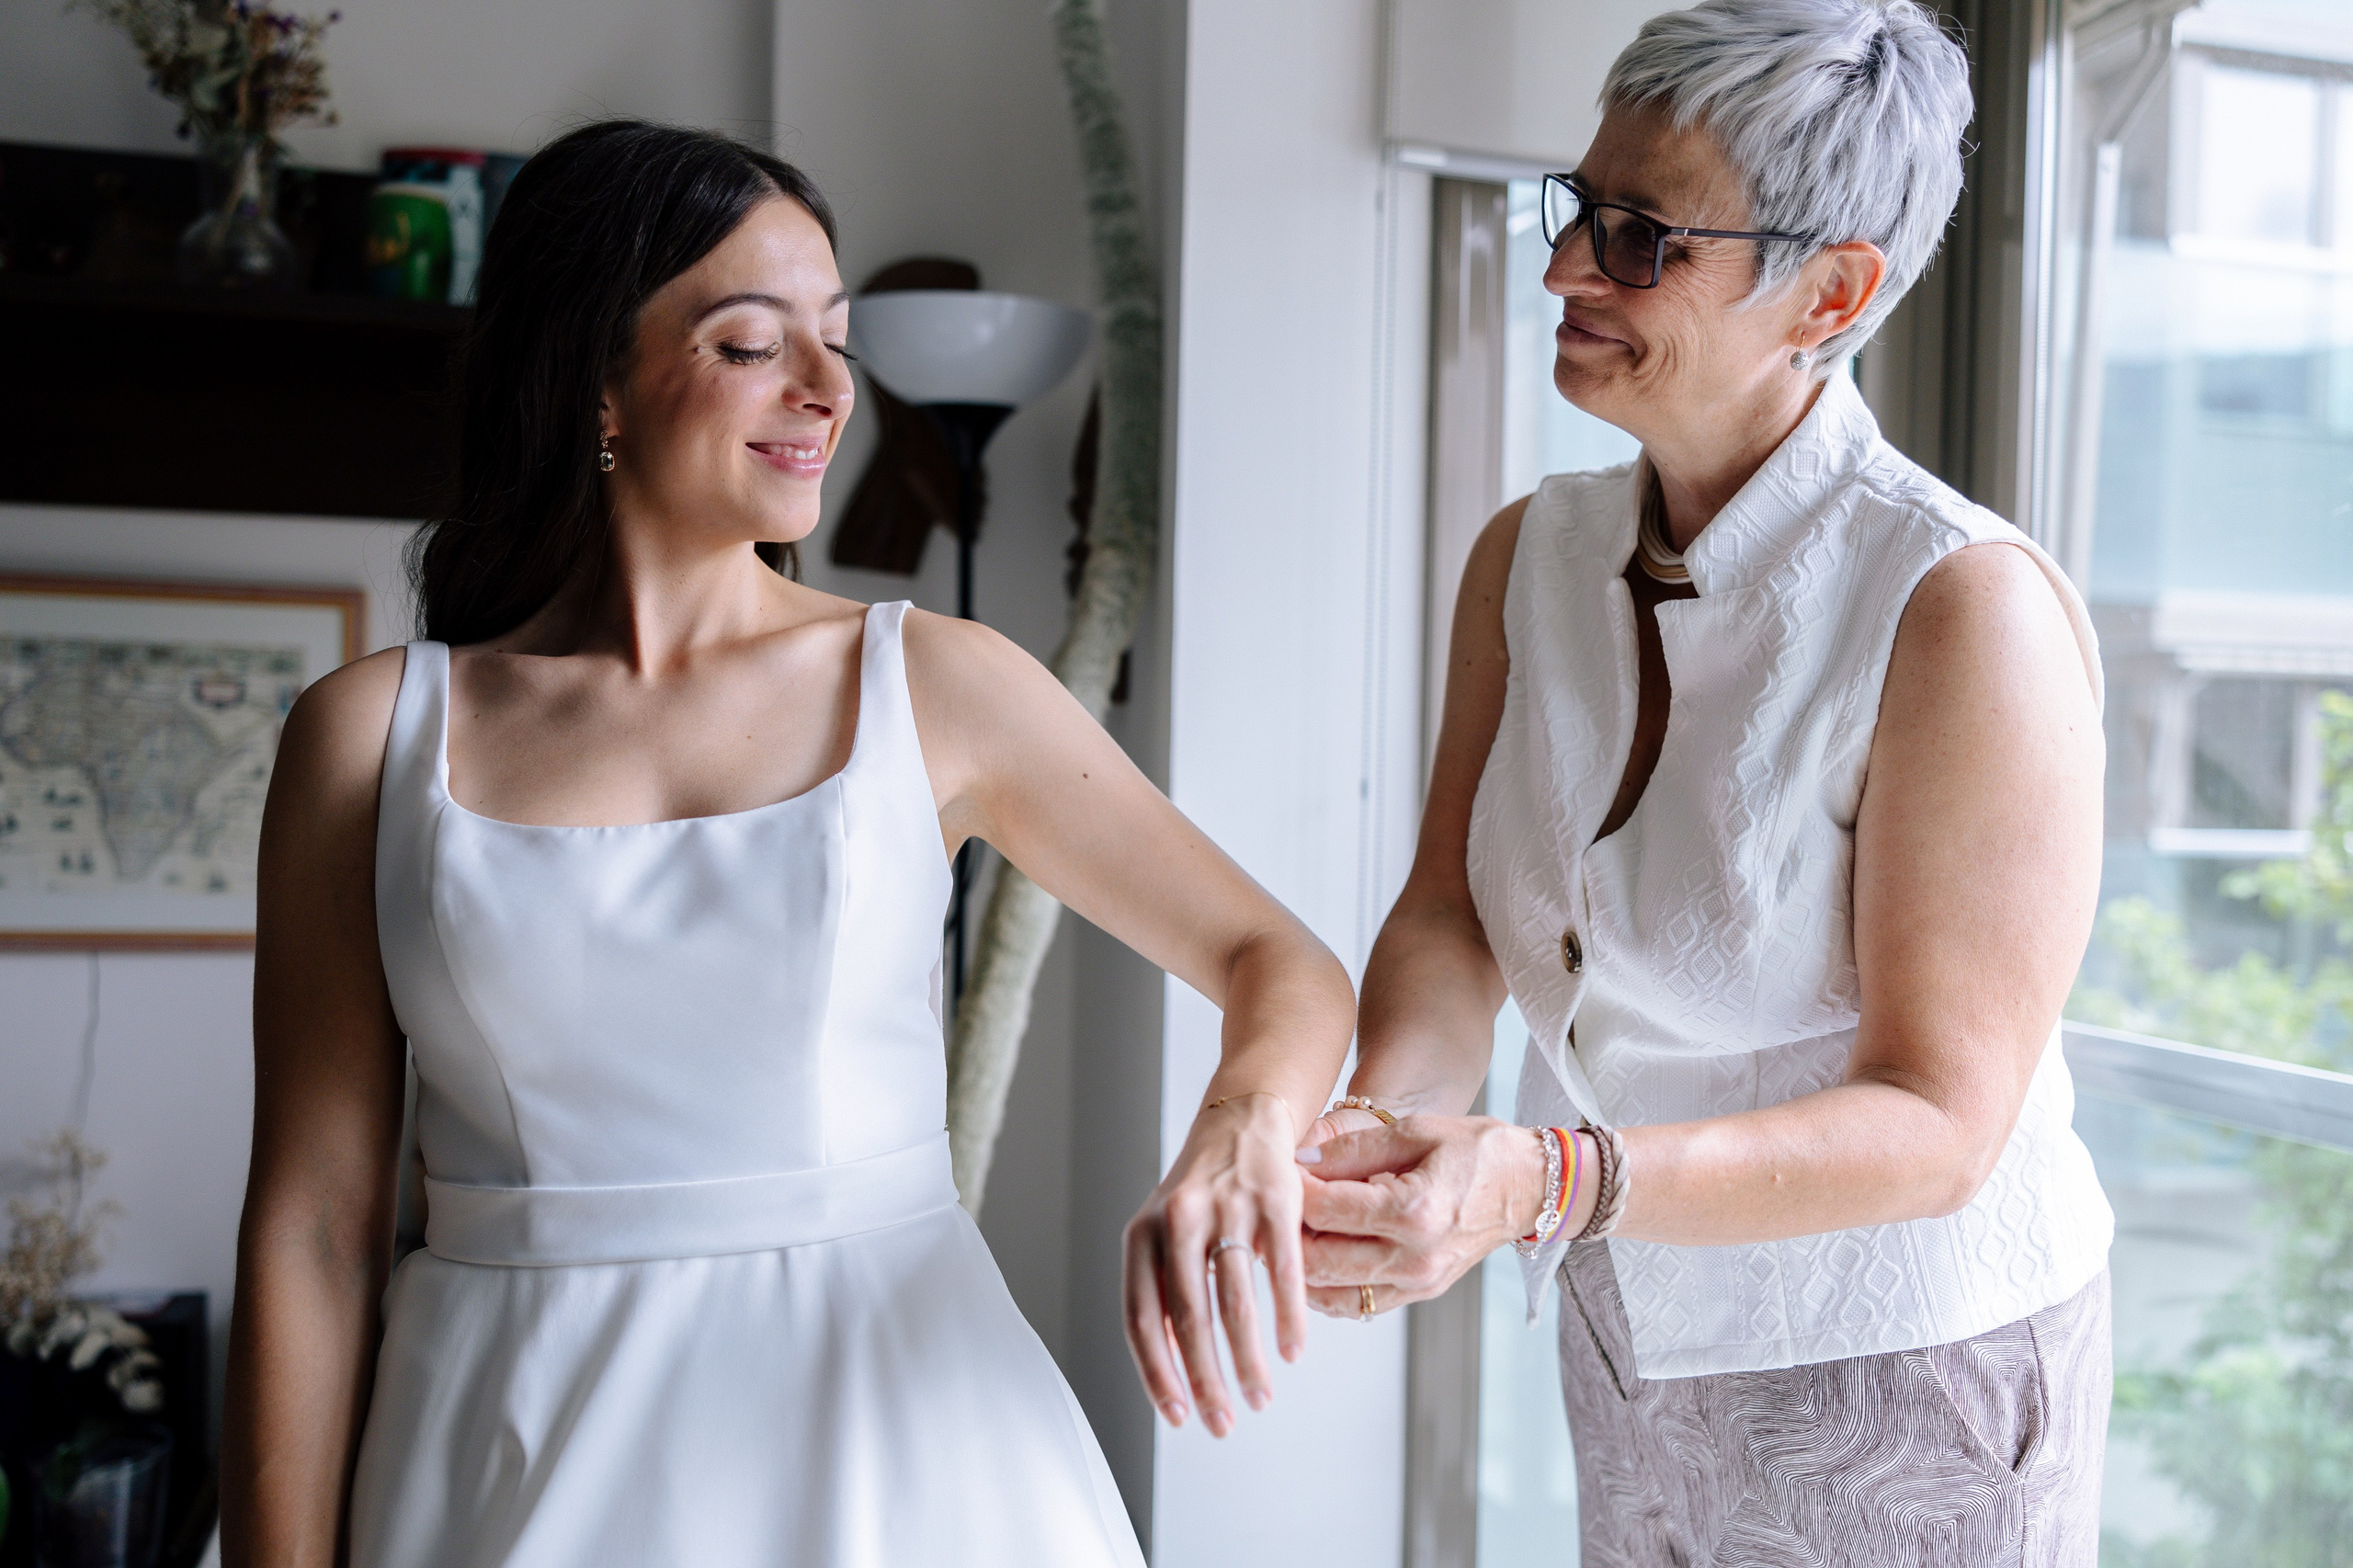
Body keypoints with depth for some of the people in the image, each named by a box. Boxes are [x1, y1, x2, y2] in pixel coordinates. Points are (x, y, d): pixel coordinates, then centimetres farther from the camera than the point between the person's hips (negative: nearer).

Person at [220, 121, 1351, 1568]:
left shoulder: (939, 685, -1)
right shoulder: (372, 734, -1)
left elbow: (1284, 965, 1)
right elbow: (313, 1226, 0)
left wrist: (1245, 1126, -20)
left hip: (889, 1439, 1)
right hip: (520, 1448, 0)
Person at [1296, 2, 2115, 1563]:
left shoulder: (1970, 612, -24)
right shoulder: (1529, 555, -2)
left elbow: (1936, 1124, -24)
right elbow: (1450, 919, -6)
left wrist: (1544, 1186, -36)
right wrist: (1382, 1122, -28)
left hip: (1902, 1382, -5)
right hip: (1635, 1355, 6)